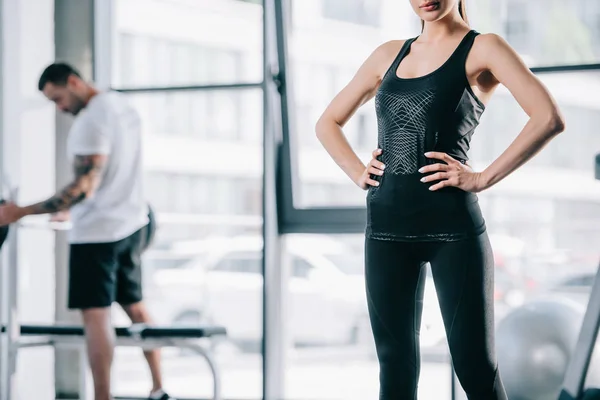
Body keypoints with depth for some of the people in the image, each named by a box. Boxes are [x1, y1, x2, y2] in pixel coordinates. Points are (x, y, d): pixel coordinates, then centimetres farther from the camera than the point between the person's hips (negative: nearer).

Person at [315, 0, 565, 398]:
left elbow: (549, 118, -14)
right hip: (385, 225, 5)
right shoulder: (389, 54, 15)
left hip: (451, 225, -5)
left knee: (475, 366, -4)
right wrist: (358, 172, 8)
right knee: (395, 364, 7)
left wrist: (483, 178, -15)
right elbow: (328, 122, 25)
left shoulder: (482, 49, -1)